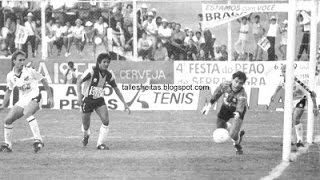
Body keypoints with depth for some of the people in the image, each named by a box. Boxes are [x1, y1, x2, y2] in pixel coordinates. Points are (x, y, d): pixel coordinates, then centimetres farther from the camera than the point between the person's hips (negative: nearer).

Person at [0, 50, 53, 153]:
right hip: (22, 101, 6)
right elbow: (9, 91, 17)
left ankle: (38, 140, -39)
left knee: (27, 112, -36)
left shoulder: (30, 72, -12)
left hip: (34, 98, -6)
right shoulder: (10, 76, 1)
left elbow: (43, 81, -1)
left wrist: (50, 97, -1)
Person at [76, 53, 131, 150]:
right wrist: (79, 95, -34)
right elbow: (79, 82, -18)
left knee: (106, 120, -19)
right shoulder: (91, 71, -20)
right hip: (87, 100, -3)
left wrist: (125, 104, 3)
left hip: (99, 100, 3)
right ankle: (86, 135, 43)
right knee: (86, 126, 5)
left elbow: (116, 89, 6)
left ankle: (100, 143, -6)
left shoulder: (108, 75, -5)